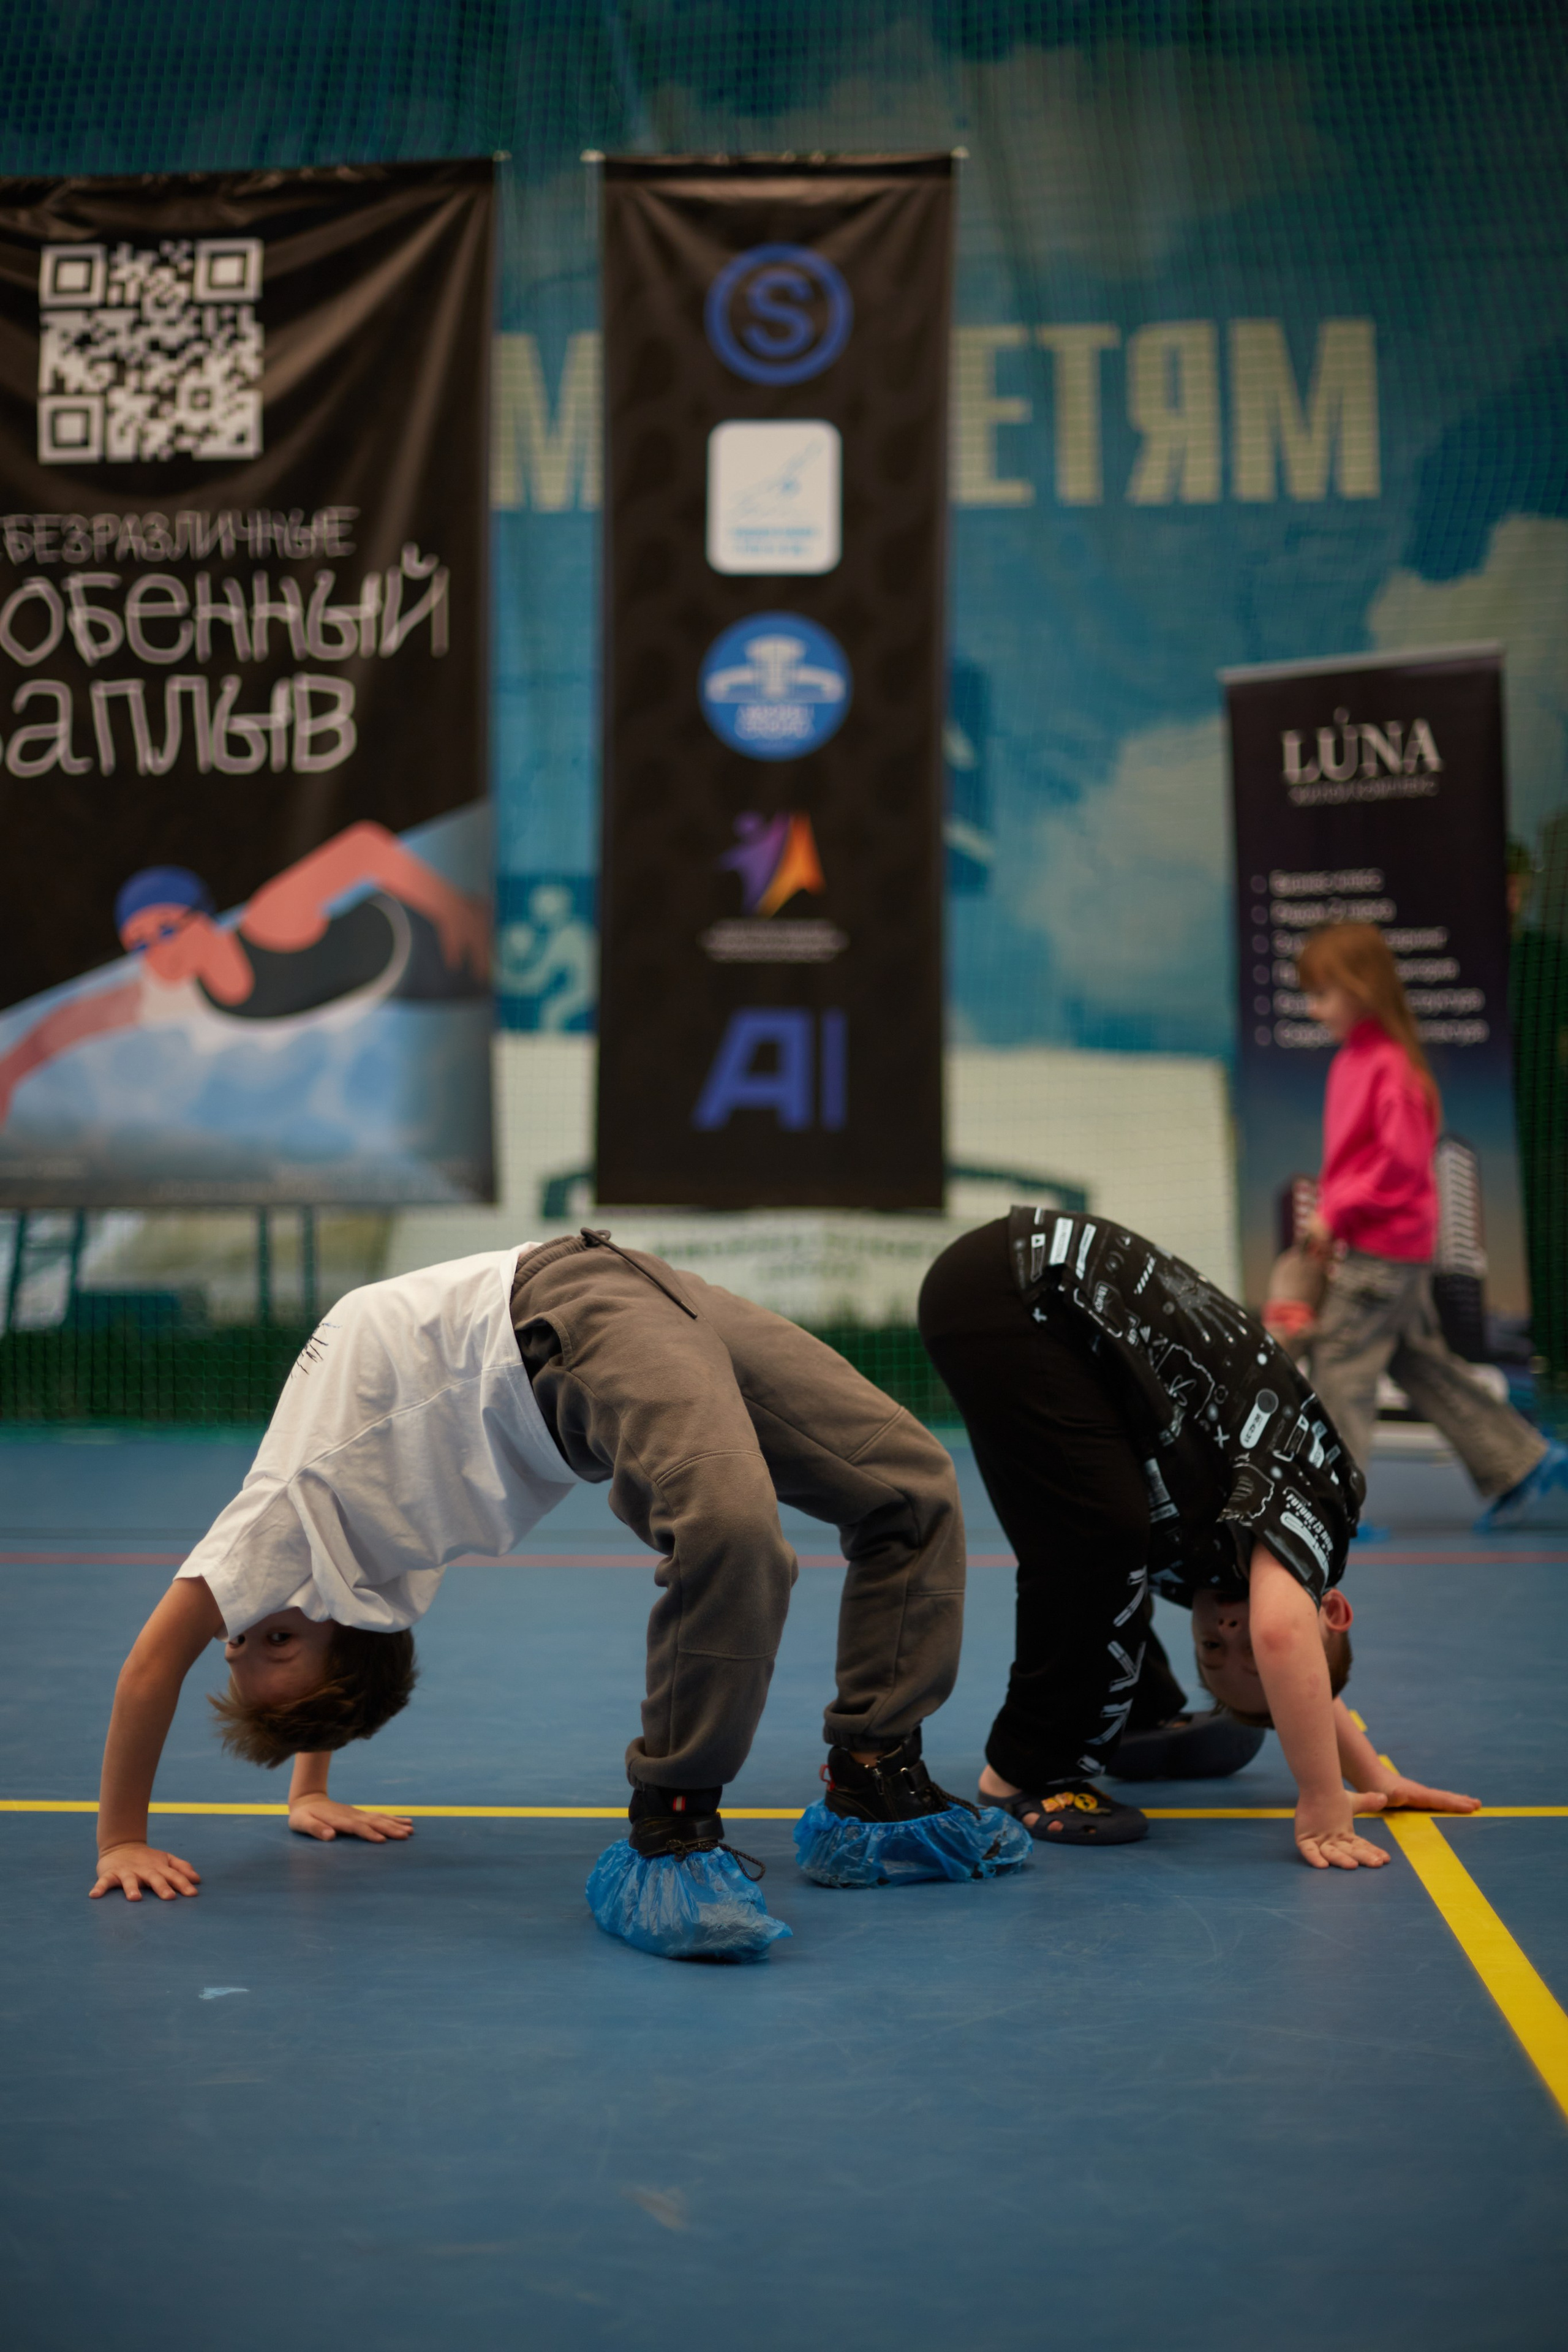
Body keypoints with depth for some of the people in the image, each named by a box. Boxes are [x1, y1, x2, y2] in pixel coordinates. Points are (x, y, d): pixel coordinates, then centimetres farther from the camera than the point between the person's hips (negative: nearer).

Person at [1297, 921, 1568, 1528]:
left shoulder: (1389, 1067, -17)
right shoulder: (1354, 1059, 12)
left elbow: (1401, 1163, -21)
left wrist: (1337, 1213, -16)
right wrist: (1330, 1215, 10)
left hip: (1380, 1250, -10)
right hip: (1402, 1251, 10)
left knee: (1338, 1365, -7)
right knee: (1424, 1364, 16)